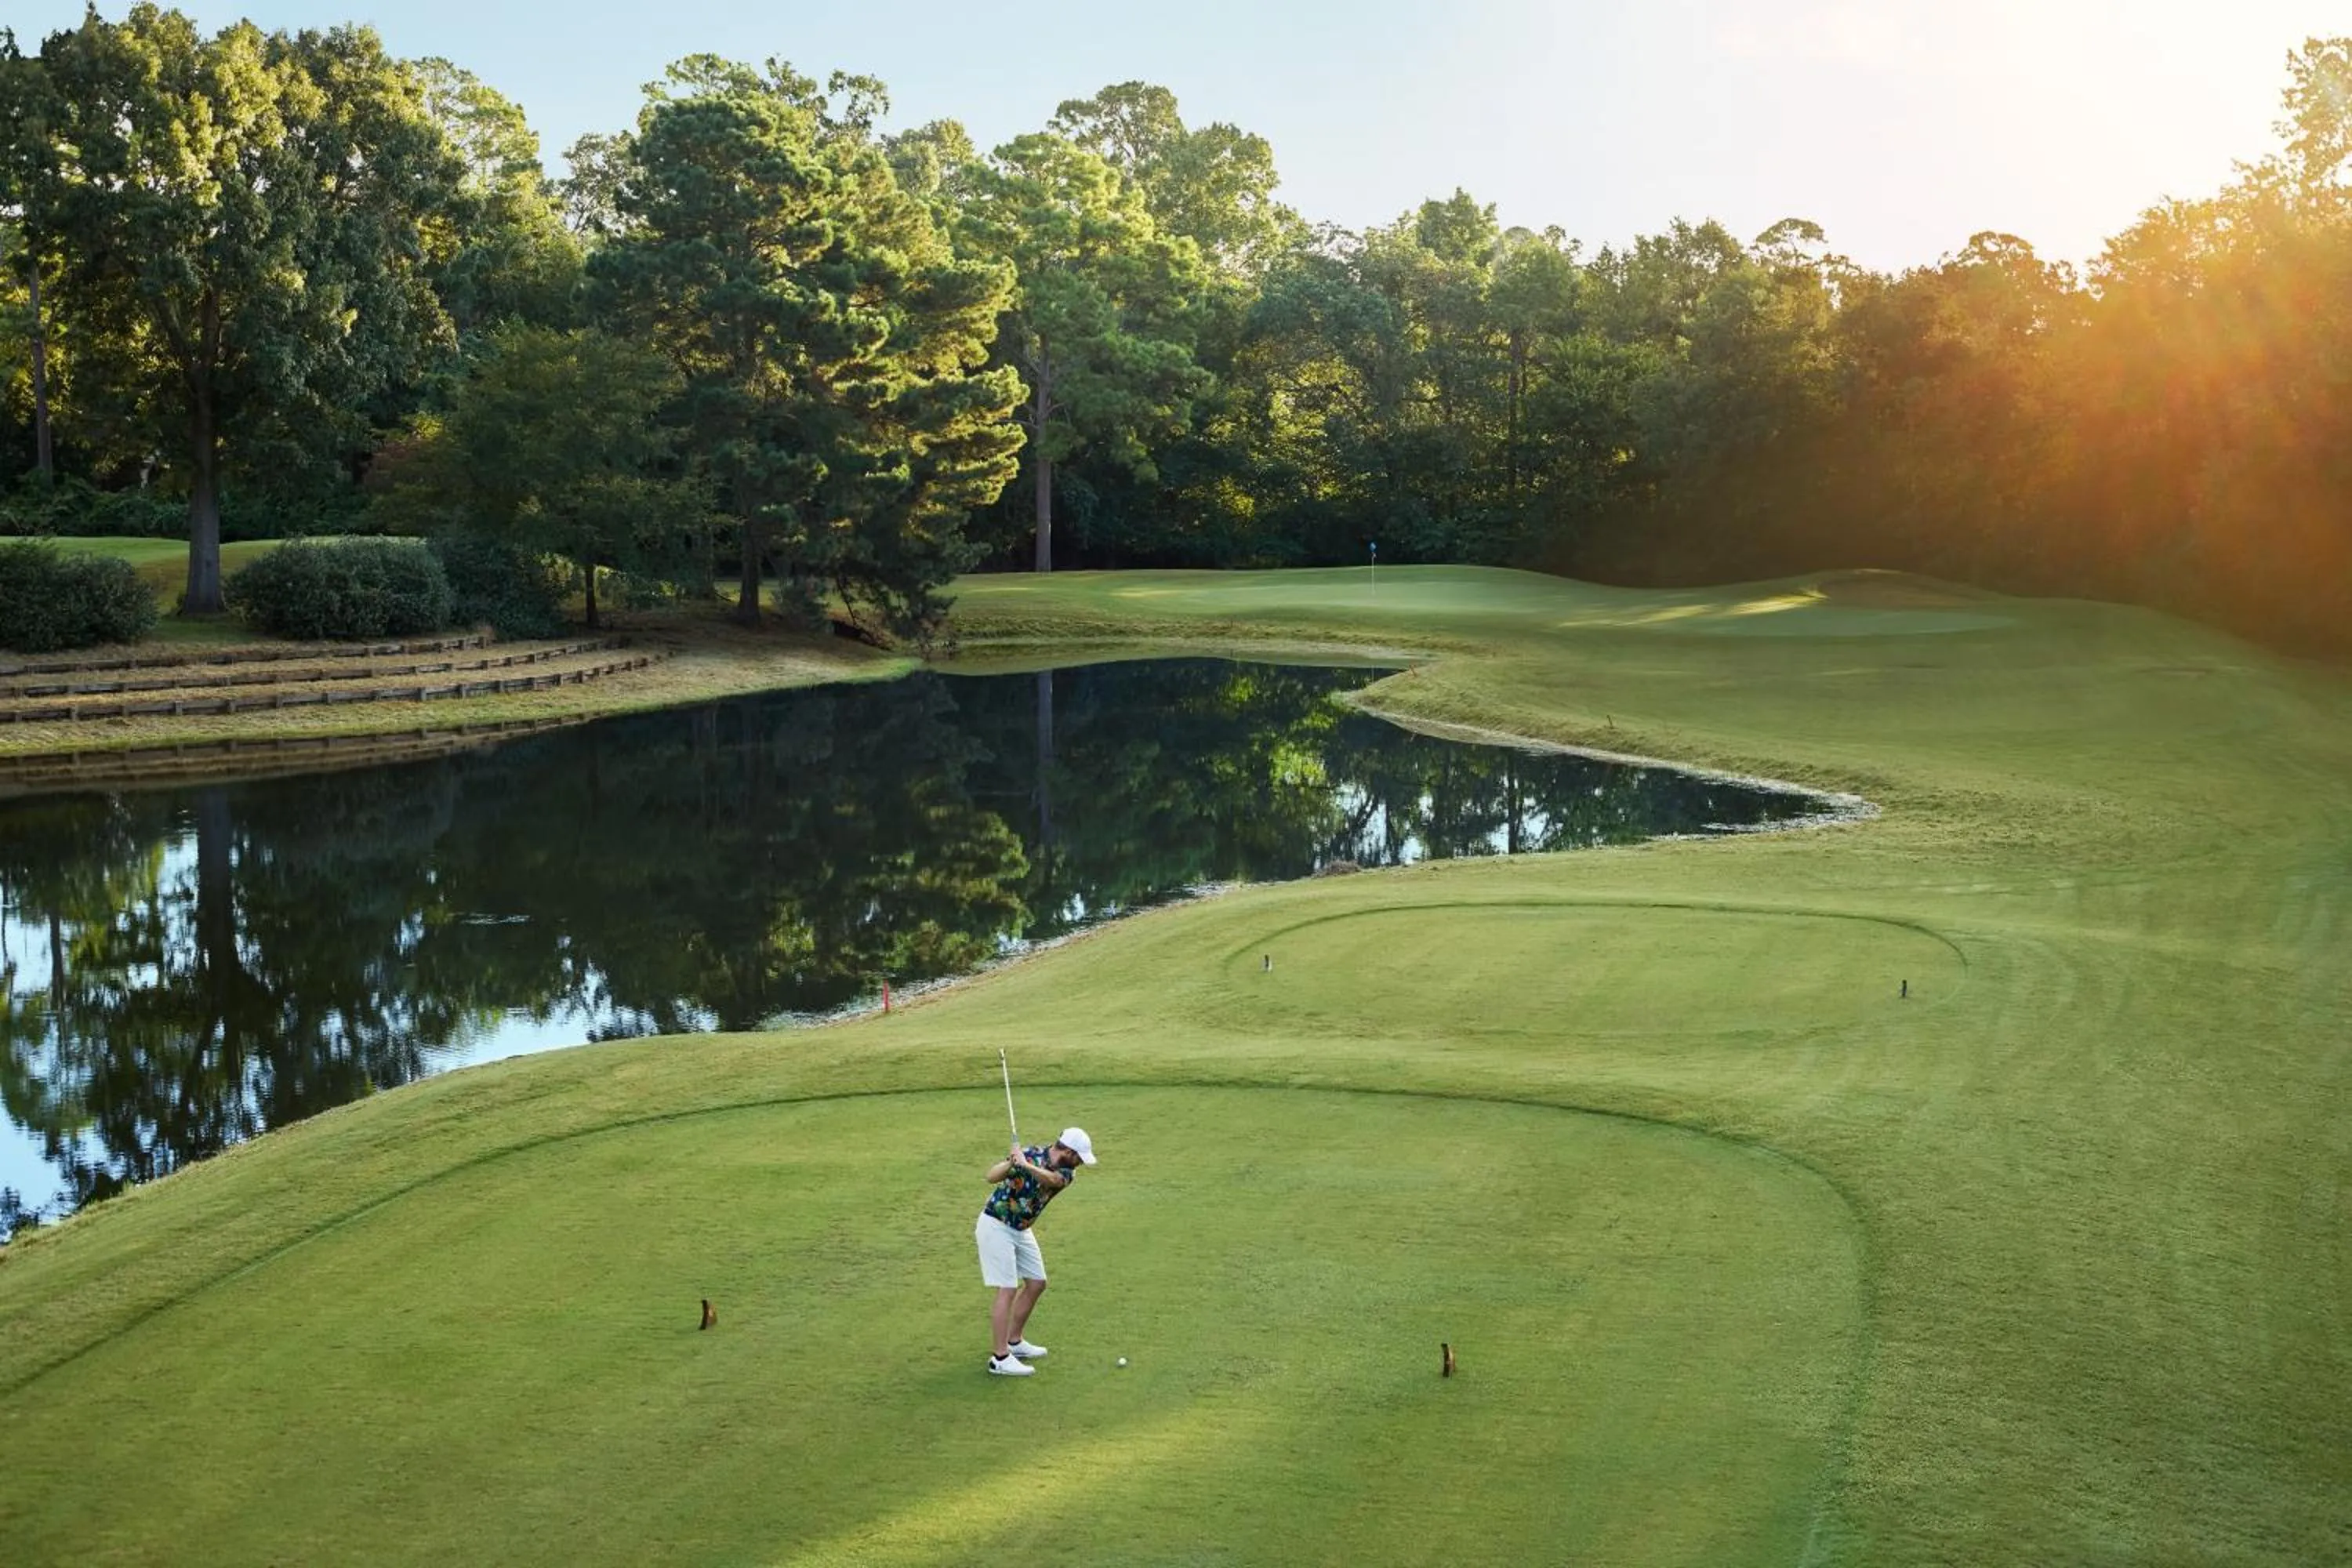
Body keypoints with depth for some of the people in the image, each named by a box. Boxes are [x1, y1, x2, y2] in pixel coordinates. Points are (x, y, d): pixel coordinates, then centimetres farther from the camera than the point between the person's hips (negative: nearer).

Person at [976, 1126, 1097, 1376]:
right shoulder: (1030, 1155, -22)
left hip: (1021, 1229, 8)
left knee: (1036, 1283, 12)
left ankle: (1014, 1341, 26)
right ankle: (1000, 1358, -10)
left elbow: (1053, 1180, -31)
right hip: (996, 1226, -8)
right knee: (1008, 1289, -12)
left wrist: (1027, 1166, -49)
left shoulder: (1066, 1172, -6)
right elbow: (992, 1177, -32)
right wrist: (1010, 1163, -52)